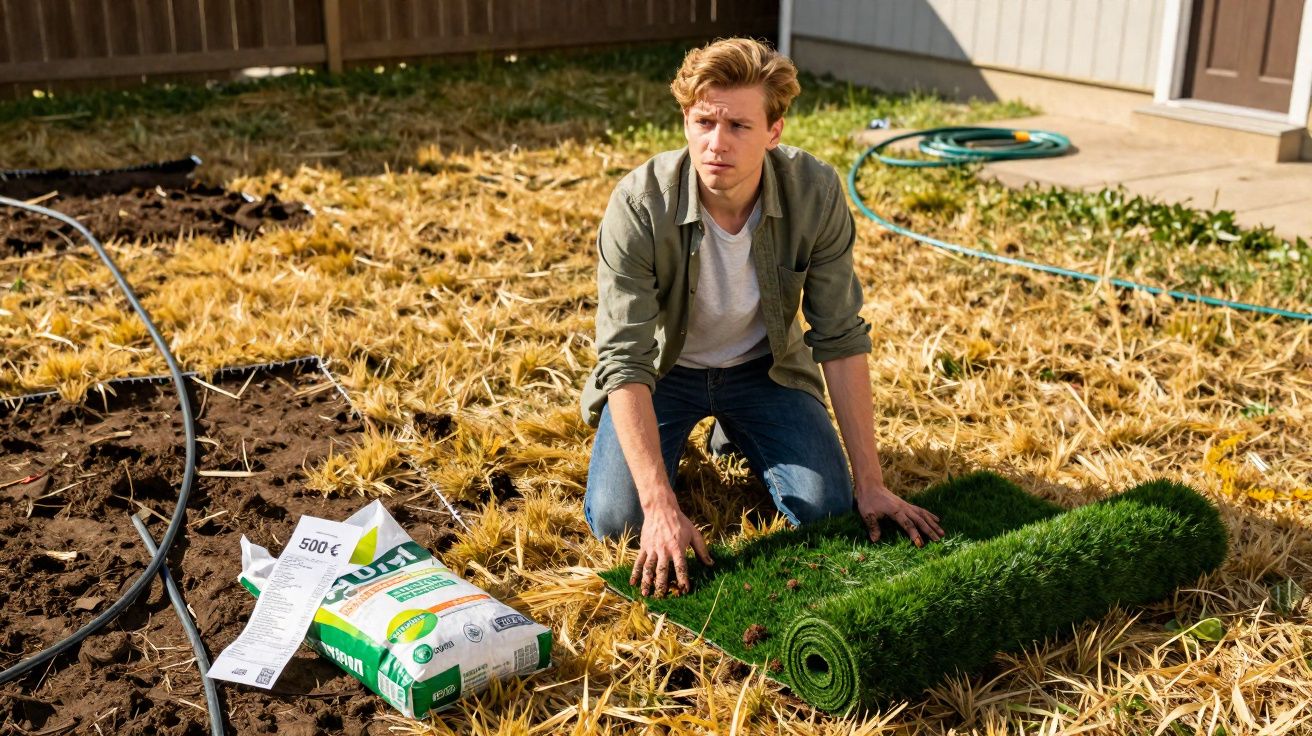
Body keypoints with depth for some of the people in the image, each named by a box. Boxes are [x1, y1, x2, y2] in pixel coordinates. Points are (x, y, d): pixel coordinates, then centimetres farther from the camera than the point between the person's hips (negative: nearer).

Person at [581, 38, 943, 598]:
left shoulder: (816, 193, -25)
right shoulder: (639, 205, -31)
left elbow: (841, 339, -17)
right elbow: (625, 361, -30)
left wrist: (870, 483, -17)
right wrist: (661, 507, -38)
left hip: (762, 364, 2)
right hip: (665, 367, -1)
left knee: (825, 508, -12)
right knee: (616, 519, -17)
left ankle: (736, 431, 19)